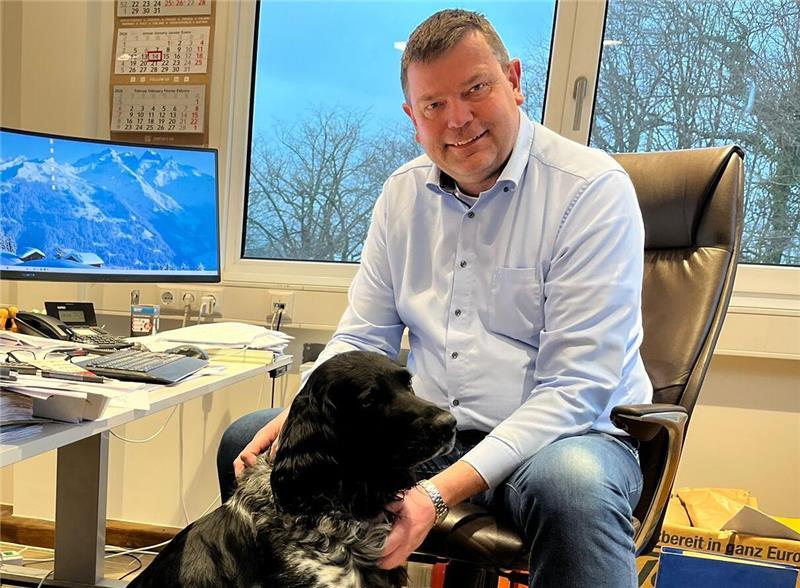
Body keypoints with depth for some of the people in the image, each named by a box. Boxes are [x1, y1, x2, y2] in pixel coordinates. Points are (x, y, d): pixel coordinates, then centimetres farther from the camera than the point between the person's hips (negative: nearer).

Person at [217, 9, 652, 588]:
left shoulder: (593, 188, -13)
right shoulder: (404, 192, 6)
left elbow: (574, 389, -18)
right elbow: (361, 340, 10)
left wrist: (440, 494, -28)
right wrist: (298, 417, -10)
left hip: (566, 432, -4)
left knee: (572, 482, -39)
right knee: (248, 443, -1)